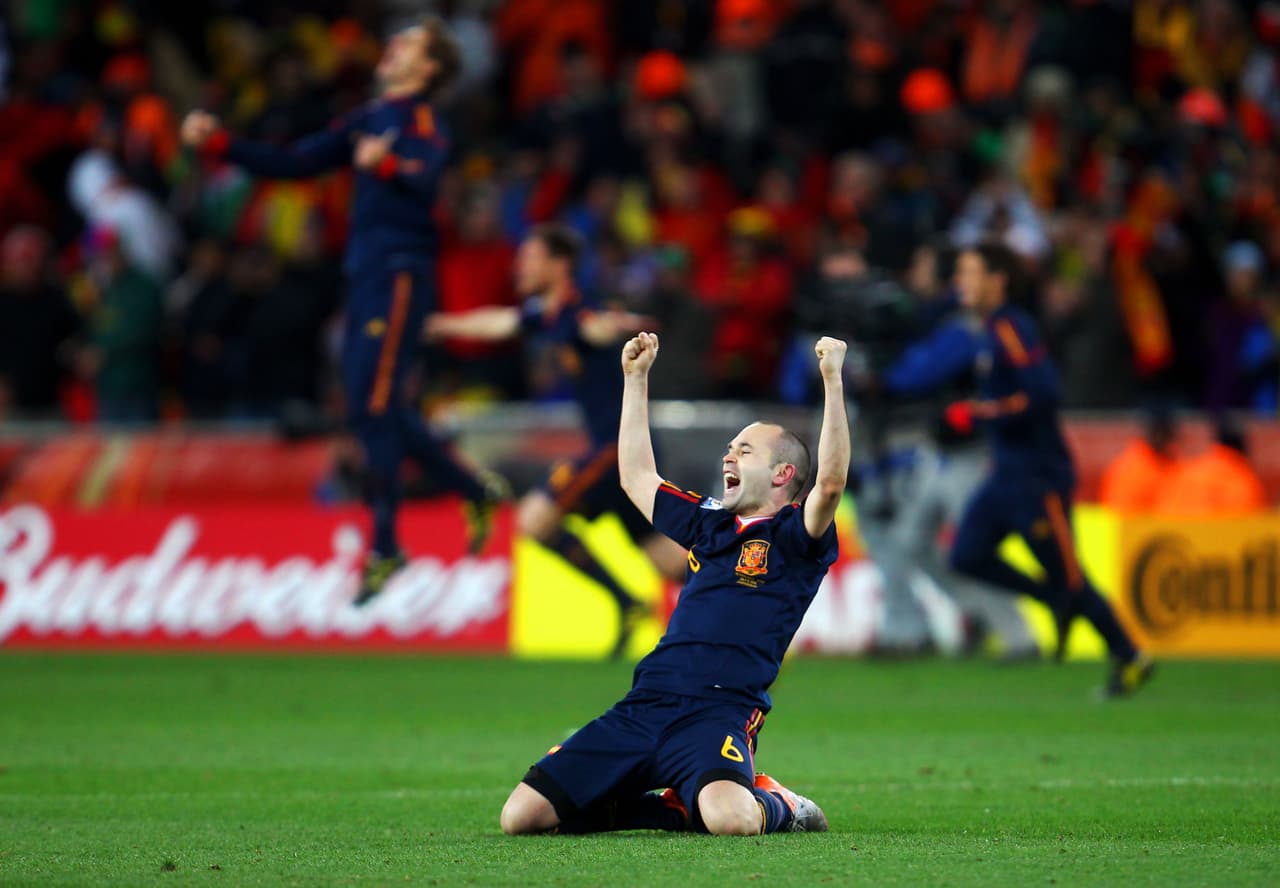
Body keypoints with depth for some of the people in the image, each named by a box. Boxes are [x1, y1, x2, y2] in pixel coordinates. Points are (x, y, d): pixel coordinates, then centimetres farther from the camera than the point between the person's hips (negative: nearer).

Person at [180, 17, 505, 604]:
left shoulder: (422, 122, -6)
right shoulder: (367, 120, 18)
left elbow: (427, 178, -27)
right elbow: (292, 164, 20)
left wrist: (387, 165, -49)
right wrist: (218, 143, 11)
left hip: (400, 273, -9)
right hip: (365, 272, 9)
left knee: (371, 407, -12)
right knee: (376, 410, 11)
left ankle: (385, 548, -7)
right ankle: (476, 493, 25)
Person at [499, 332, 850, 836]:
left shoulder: (793, 538, 5)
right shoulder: (710, 524, 26)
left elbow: (830, 482, -15)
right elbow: (636, 477, 37)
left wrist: (832, 381, -18)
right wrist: (635, 378, 36)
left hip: (719, 713, -7)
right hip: (642, 705, 7)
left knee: (728, 819, -40)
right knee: (521, 815, -6)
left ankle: (776, 807, 0)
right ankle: (676, 807, 12)